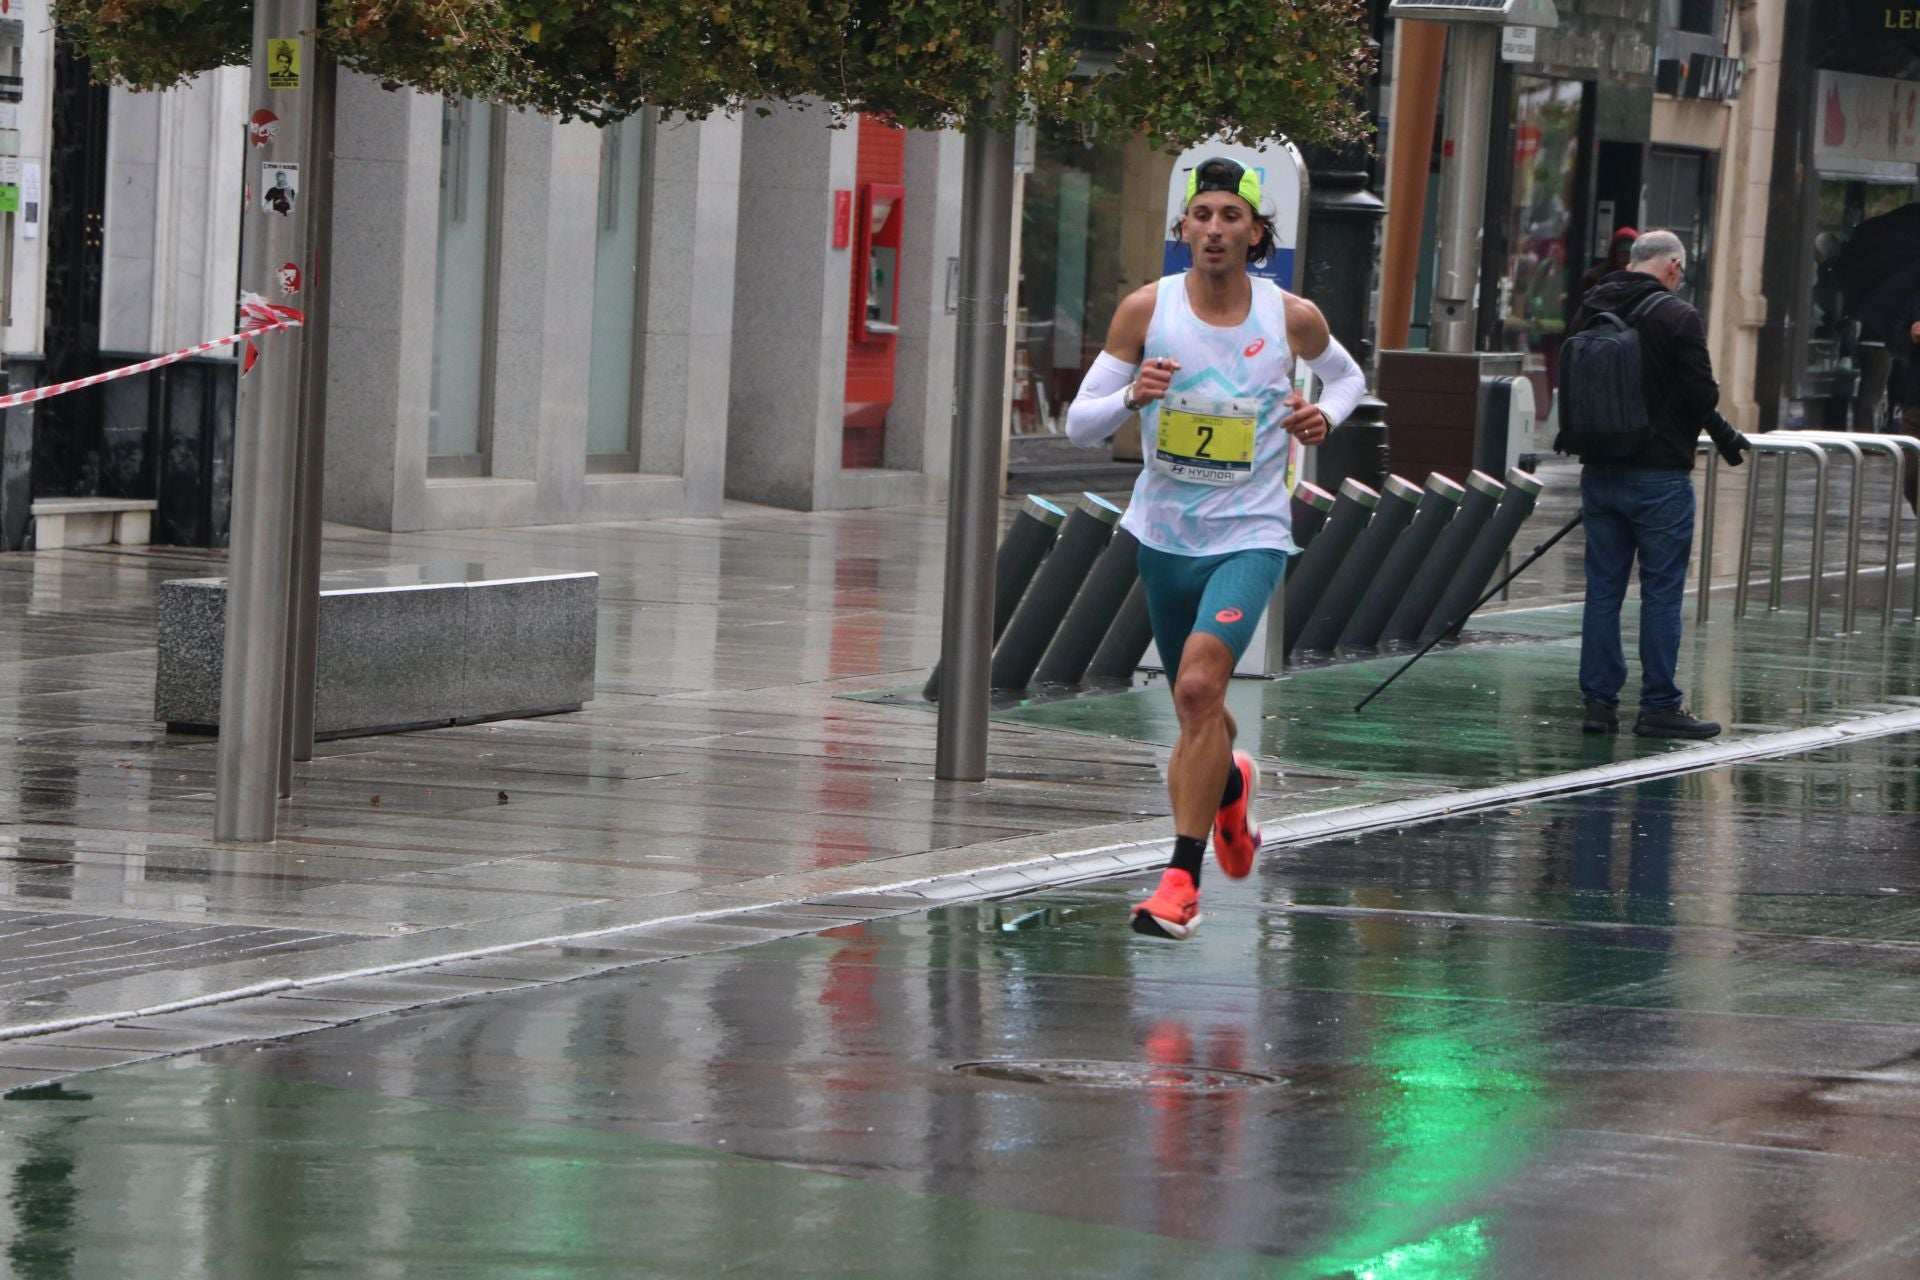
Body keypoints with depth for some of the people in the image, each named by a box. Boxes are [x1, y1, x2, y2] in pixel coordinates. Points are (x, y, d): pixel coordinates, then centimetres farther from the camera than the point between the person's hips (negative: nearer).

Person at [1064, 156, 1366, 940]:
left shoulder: (1292, 318, -7)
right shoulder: (1146, 310, -7)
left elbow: (1346, 375, 16)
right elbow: (1079, 423, -5)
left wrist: (1325, 415, -6)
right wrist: (1131, 397, -26)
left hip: (1249, 536, -3)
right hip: (1165, 536, 3)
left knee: (1200, 685, -24)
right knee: (1194, 709, 17)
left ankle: (1182, 878, -20)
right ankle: (1229, 785, 54)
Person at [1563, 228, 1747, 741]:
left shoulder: (1591, 310, 6)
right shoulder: (1678, 318, -12)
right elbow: (1701, 396, -14)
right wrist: (1726, 437, 7)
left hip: (1599, 472, 6)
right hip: (1659, 476, -6)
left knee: (1603, 588, 10)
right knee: (1662, 591, 0)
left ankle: (1599, 699, 9)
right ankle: (1660, 705, 1)